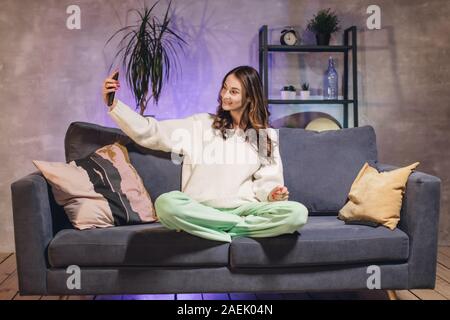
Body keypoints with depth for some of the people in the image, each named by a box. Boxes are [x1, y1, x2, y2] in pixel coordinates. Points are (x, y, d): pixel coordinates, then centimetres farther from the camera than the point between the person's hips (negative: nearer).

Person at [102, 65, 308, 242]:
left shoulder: (265, 136, 14)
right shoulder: (200, 125, 10)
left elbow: (266, 181, 11)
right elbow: (149, 132, 5)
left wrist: (272, 193, -12)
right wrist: (113, 104, -5)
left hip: (244, 208, 1)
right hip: (202, 210, -1)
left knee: (297, 213, -27)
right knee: (166, 203, -35)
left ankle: (221, 230, -21)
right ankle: (244, 226, -21)